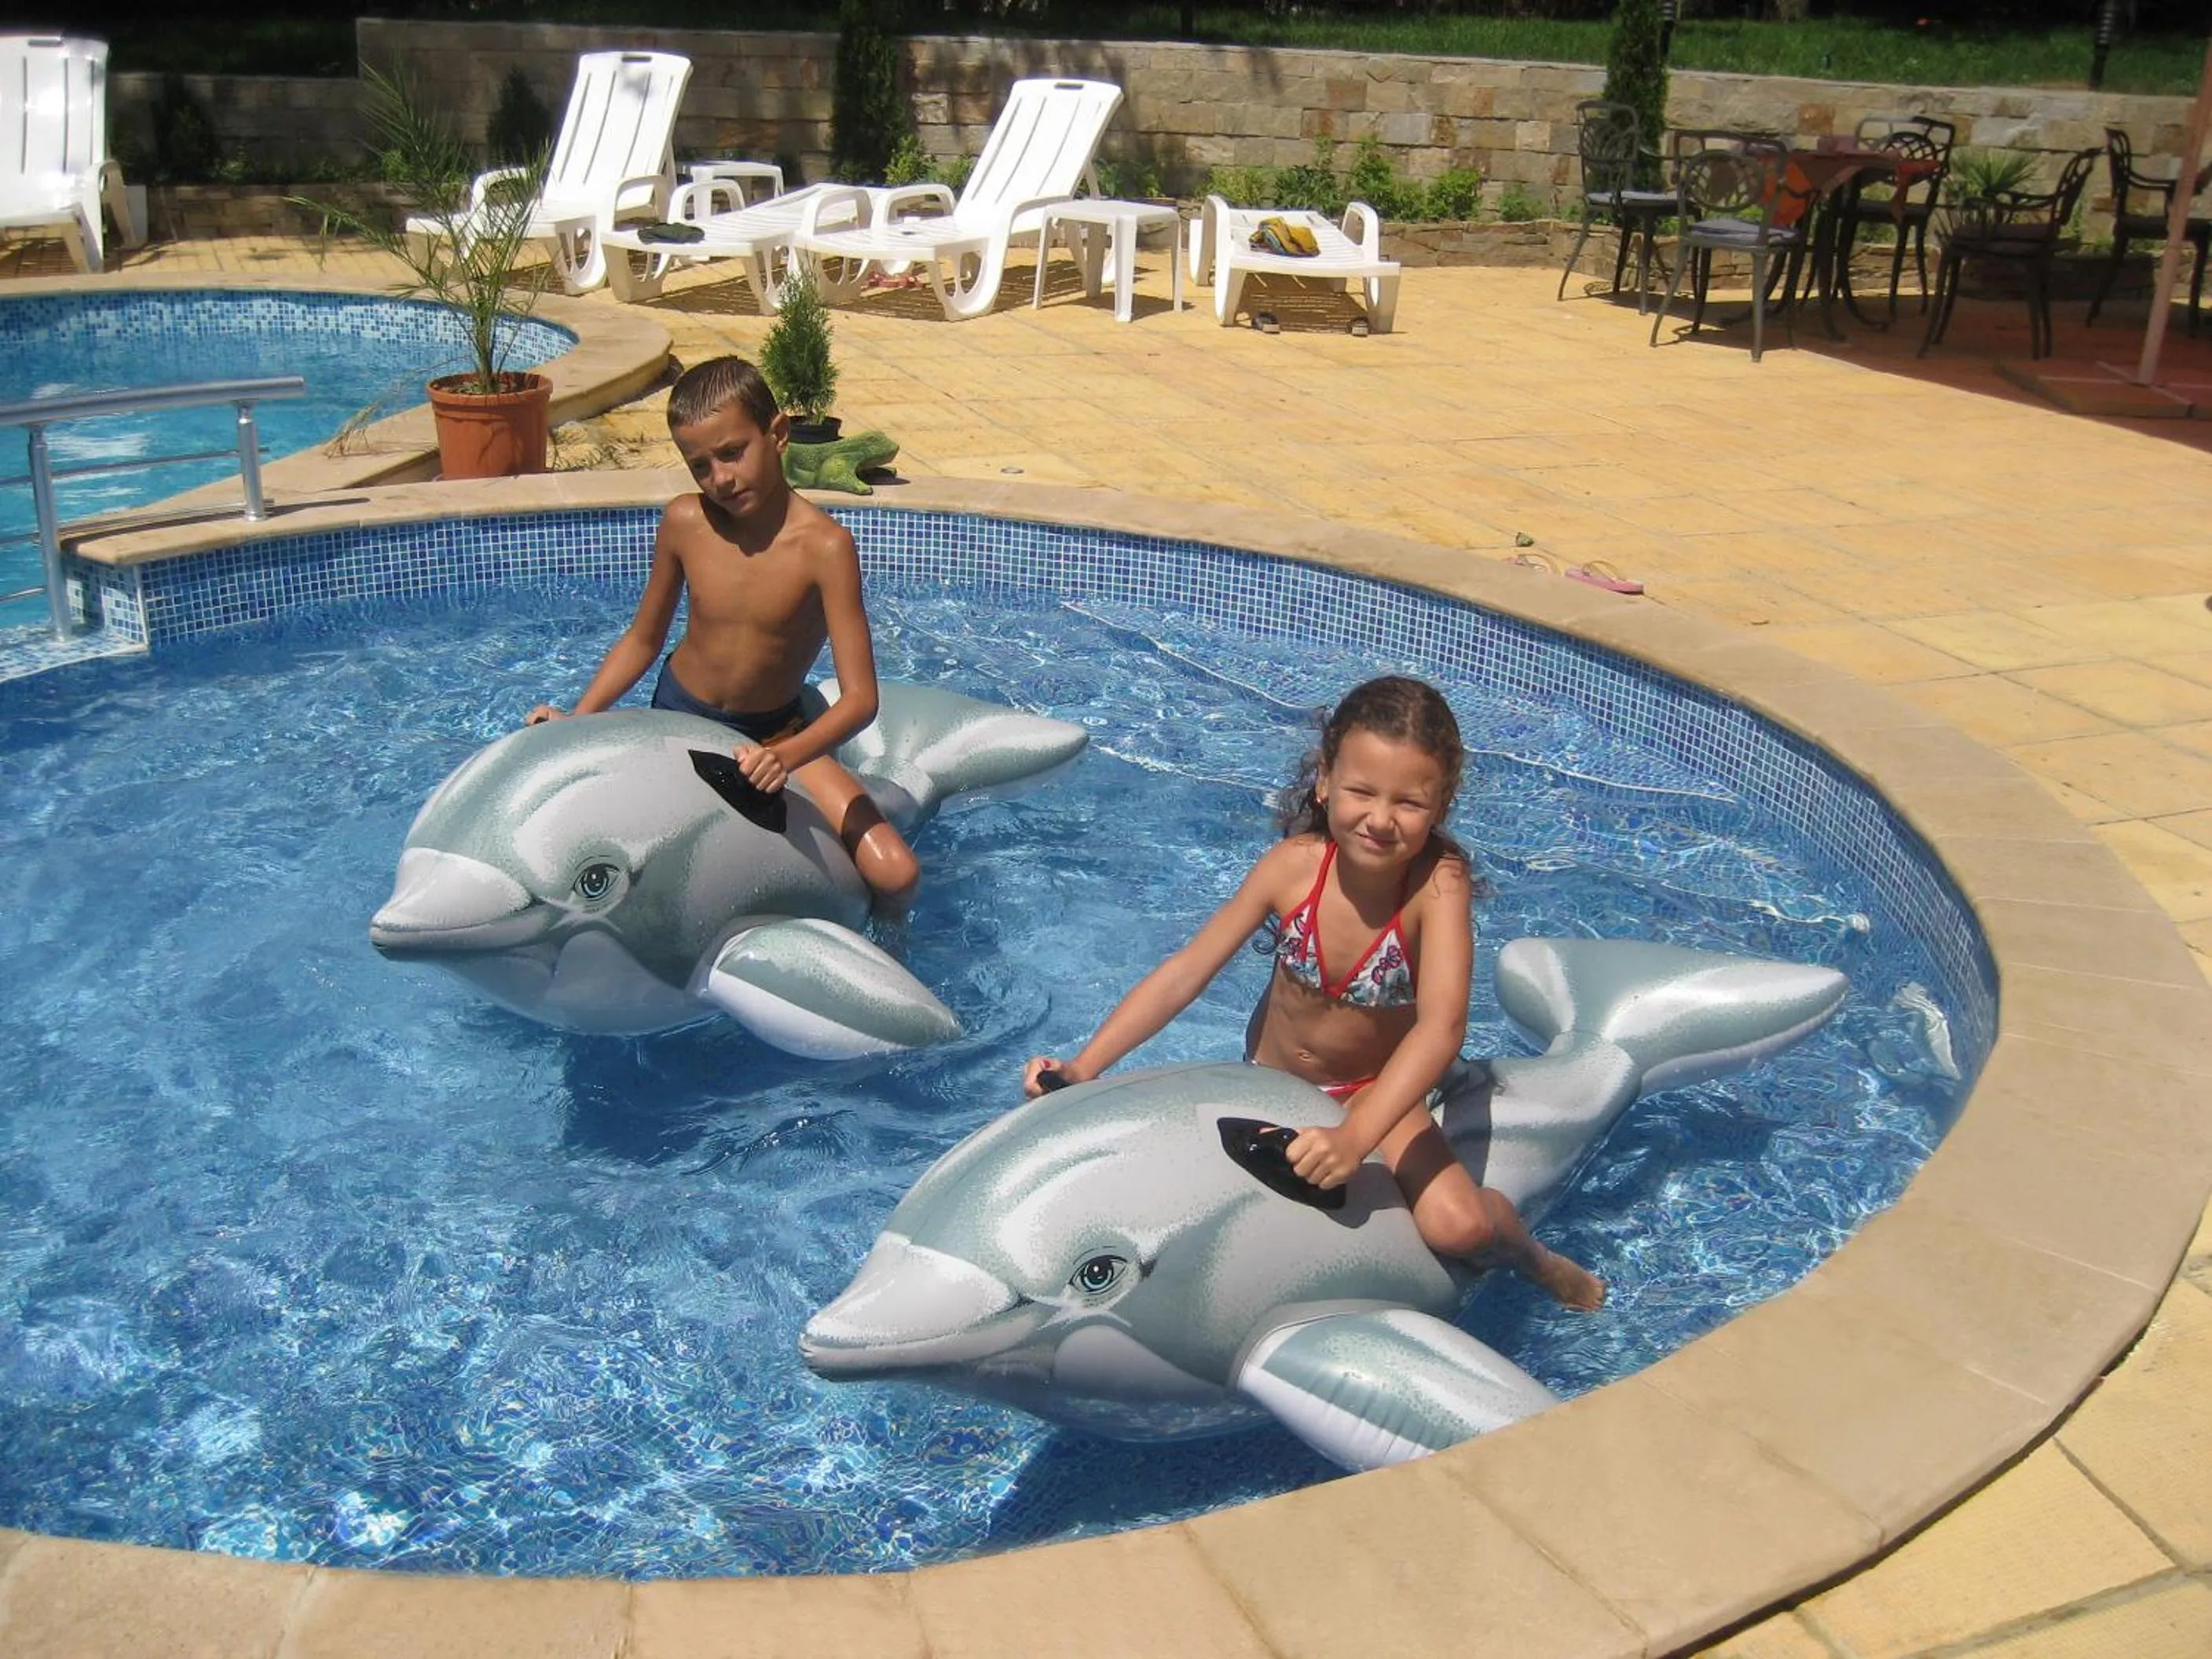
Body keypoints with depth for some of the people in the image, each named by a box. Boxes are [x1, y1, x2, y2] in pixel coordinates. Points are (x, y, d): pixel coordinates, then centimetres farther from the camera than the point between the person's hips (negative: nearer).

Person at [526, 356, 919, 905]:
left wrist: (784, 757, -44)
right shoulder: (684, 523, -11)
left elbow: (859, 698, -27)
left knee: (897, 875, -18)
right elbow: (643, 638, 5)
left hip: (777, 733, -3)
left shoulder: (824, 545, -22)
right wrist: (576, 719, -7)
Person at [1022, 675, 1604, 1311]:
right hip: (1270, 1080, 3)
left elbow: (1442, 1027, -39)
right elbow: (1186, 972, -18)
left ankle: (1530, 1258, 15)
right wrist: (1083, 1068, -25)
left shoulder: (1439, 881, -29)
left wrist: (1354, 1137, -52)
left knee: (1459, 1224, -21)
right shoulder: (1294, 864, -22)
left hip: (1377, 1089, -3)